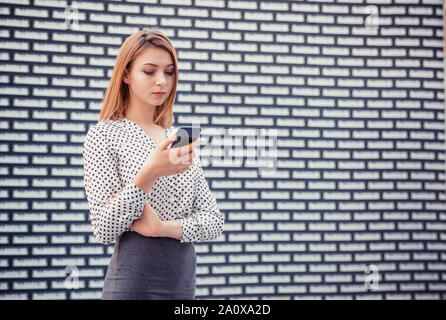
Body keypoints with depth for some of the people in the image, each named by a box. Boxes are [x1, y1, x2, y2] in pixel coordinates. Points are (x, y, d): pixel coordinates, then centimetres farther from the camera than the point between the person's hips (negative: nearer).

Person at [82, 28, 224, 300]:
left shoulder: (180, 139, 9)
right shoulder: (104, 135, -5)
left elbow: (214, 222, 3)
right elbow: (104, 230, -14)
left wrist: (163, 227, -14)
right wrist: (150, 173, -26)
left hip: (184, 279, 5)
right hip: (134, 283, -5)